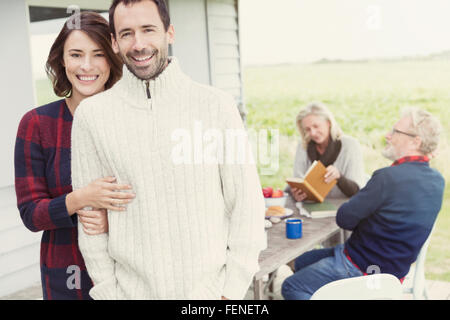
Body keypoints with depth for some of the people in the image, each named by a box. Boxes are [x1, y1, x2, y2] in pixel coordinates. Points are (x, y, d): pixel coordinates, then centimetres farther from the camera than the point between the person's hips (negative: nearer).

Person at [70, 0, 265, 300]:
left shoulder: (216, 104, -6)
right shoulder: (91, 114, -4)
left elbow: (246, 203, -4)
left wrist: (233, 290, -6)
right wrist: (109, 291, -2)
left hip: (211, 290, 0)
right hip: (132, 290, 1)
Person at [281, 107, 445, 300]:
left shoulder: (389, 177, -30)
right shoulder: (437, 179, 0)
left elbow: (344, 219, -21)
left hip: (364, 269, -10)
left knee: (291, 287, -3)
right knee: (301, 262, 22)